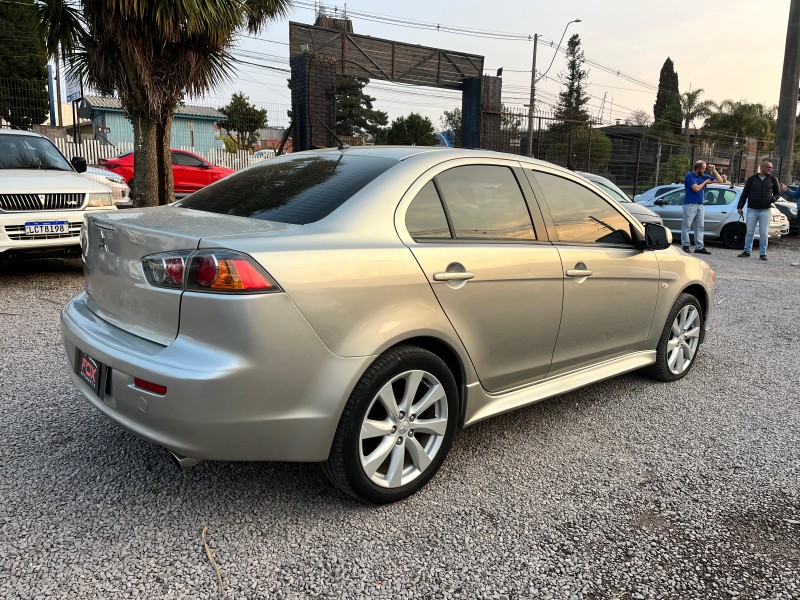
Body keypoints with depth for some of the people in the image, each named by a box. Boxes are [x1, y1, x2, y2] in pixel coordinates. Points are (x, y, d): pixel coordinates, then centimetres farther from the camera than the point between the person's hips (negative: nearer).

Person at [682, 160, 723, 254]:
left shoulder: (703, 176, 13)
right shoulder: (690, 176, -6)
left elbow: (720, 180, 16)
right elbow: (696, 188, -17)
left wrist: (714, 171, 6)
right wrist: (705, 182, -2)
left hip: (700, 205, 7)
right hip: (690, 205, -7)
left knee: (699, 227, 5)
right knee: (686, 226, -4)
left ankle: (699, 247, 6)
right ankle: (685, 246, 0)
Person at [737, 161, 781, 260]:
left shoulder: (773, 179, 6)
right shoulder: (752, 179, 4)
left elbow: (778, 193, 13)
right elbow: (744, 193, 6)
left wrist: (773, 198, -9)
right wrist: (740, 207, 0)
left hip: (765, 210, 0)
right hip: (752, 210, 0)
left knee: (763, 233, 1)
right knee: (750, 232, 3)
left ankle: (762, 253, 6)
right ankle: (747, 252, 11)